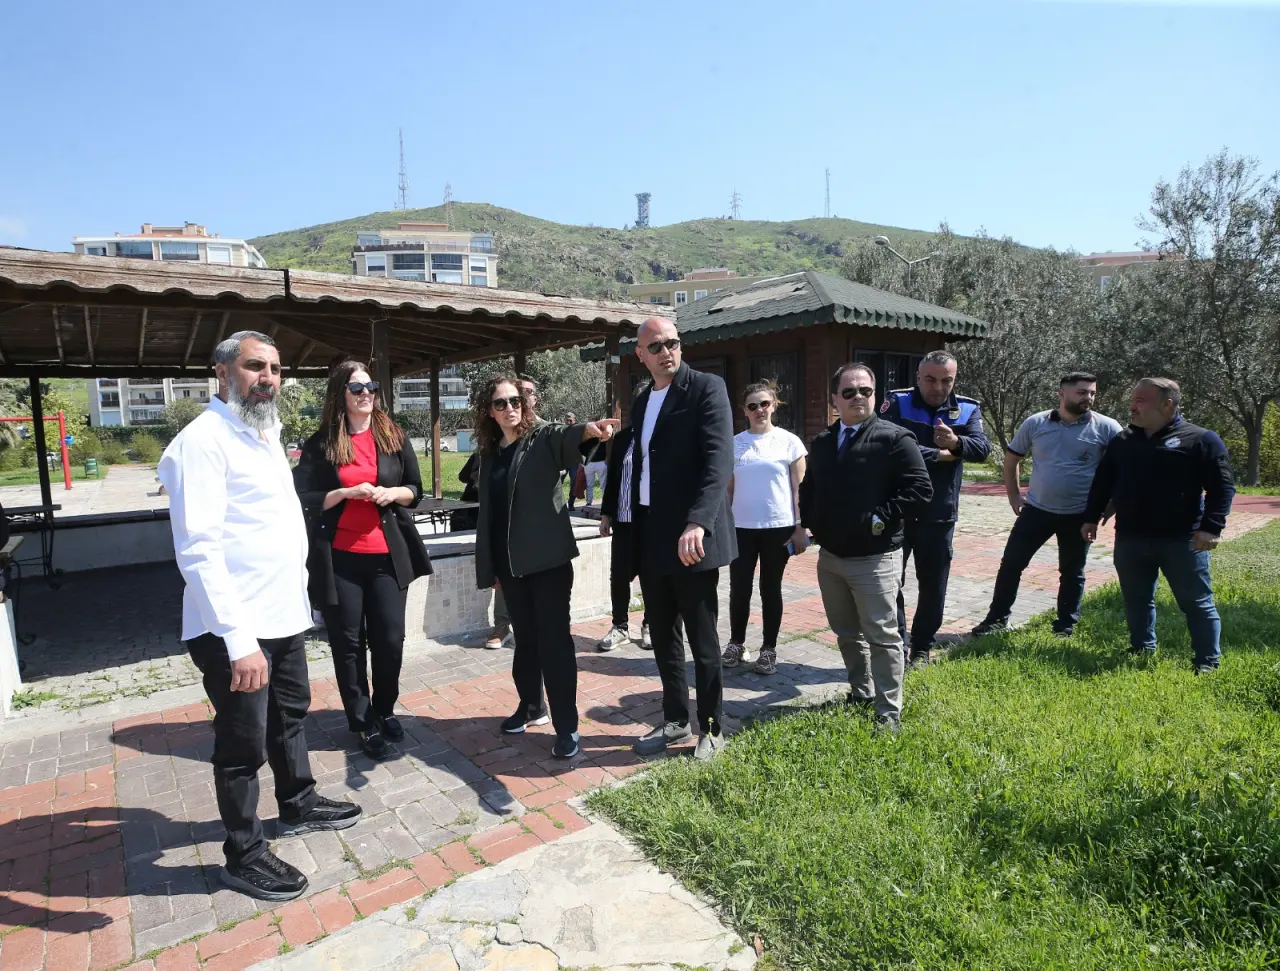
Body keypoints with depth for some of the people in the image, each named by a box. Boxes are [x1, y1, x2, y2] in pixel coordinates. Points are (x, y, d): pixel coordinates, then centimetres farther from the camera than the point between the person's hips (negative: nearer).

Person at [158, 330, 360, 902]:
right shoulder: (204, 441, -17)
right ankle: (243, 856, 26)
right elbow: (199, 550, -24)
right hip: (235, 629, -9)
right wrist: (239, 642, -27)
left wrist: (299, 597, 16)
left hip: (284, 616, 9)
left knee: (290, 715, 24)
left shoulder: (265, 435, 12)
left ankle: (298, 804, 45)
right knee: (244, 744, 7)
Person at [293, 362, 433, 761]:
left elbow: (416, 489, 11)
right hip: (339, 557, -1)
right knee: (348, 643, 6)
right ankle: (363, 724, 21)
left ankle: (385, 711, 29)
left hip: (388, 555, 2)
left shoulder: (394, 437, 6)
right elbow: (304, 499, -2)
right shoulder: (320, 444, 0)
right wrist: (346, 493, -15)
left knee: (390, 640, 6)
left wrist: (393, 493, -10)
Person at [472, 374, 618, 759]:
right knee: (524, 637, 17)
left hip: (548, 558, -5)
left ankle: (567, 727, 8)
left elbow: (566, 435, -31)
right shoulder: (489, 453, 9)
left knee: (554, 639, -2)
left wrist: (589, 429, -54)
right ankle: (531, 706, 35)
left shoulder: (543, 437, -6)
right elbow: (487, 511, 13)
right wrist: (487, 565, 13)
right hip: (511, 562, 5)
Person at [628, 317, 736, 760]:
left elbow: (719, 460, -20)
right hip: (651, 537, 7)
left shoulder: (707, 388, -8)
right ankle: (675, 720, 33)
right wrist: (635, 532, 14)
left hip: (692, 538, -7)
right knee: (661, 634, 15)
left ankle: (712, 729, 23)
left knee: (702, 638, 5)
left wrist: (698, 522, -33)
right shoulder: (641, 401, 14)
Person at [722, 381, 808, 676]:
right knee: (739, 589, 3)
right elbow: (728, 489, 8)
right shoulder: (734, 444, 5)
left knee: (770, 589, 8)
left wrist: (800, 528, -4)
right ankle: (736, 643, 21)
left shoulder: (789, 441, -1)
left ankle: (769, 649, 19)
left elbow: (799, 489, 0)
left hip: (778, 527, -1)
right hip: (741, 527, 2)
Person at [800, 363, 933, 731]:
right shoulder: (821, 442, 10)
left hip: (875, 559, -6)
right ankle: (861, 693, 37)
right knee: (846, 633, 18)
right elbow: (808, 489, 21)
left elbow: (921, 489, -15)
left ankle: (889, 713, 14)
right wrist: (807, 523, 6)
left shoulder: (895, 438, -9)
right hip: (829, 557, 6)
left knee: (882, 636, 1)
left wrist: (881, 519, -18)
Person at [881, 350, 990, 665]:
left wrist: (955, 443, -34)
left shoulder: (968, 409, 3)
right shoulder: (897, 403, -5)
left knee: (933, 584, 12)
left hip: (939, 514, 2)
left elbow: (982, 448, -13)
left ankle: (922, 647, 29)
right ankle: (897, 646, 17)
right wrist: (939, 455, -15)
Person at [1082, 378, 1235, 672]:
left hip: (1182, 540, -4)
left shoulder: (1201, 439, -4)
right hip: (1130, 539, 5)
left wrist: (1211, 527, -16)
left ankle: (1208, 662, 16)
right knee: (1136, 599, 15)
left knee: (1196, 602, 4)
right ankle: (1142, 650, 31)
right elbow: (1102, 482, 16)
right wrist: (1092, 517, 12)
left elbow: (1222, 486, -7)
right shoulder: (1122, 441, 10)